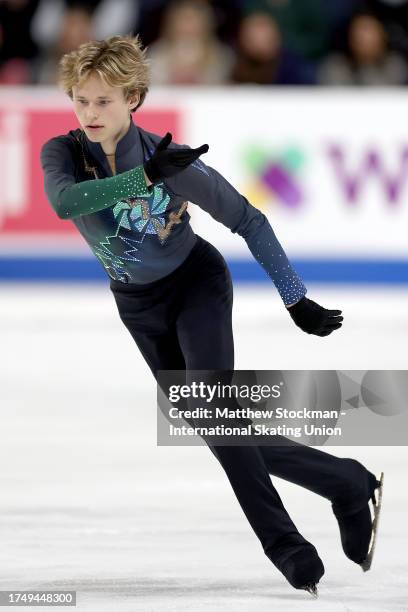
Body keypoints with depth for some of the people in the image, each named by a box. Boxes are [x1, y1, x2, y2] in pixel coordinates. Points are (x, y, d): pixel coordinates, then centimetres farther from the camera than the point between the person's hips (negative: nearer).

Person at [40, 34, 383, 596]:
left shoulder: (172, 160, -23)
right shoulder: (63, 152, -16)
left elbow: (249, 222, -15)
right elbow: (64, 202, -40)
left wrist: (296, 299, -14)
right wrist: (145, 177, -42)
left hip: (197, 283, -4)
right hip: (140, 306, 4)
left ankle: (283, 543, -17)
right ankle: (348, 485, 16)